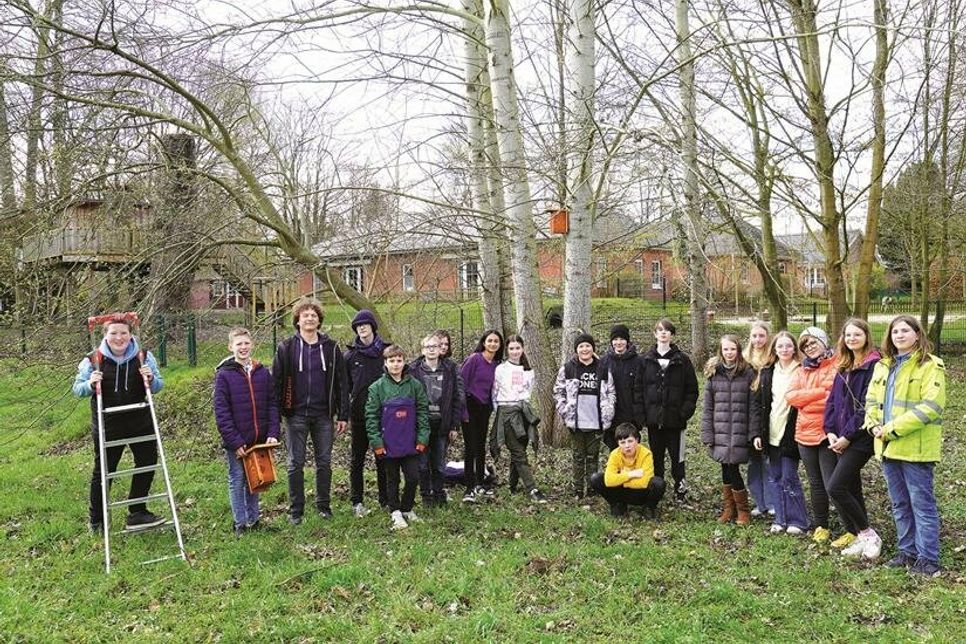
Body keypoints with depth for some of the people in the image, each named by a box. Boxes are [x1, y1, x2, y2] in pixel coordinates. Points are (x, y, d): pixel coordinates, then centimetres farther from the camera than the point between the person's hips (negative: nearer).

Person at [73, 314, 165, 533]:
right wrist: (90, 385, -21)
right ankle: (97, 521, 25)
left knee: (147, 464, 7)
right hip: (107, 428, -2)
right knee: (103, 472, 9)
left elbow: (158, 386, 5)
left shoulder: (144, 357, -2)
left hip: (141, 424, 3)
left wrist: (151, 379, -18)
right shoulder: (93, 361, -7)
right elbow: (77, 389, 1)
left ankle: (137, 512, 23)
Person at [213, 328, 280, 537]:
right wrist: (234, 441, -15)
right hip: (236, 442, -3)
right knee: (237, 480, 6)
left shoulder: (262, 372, 4)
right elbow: (221, 411, -10)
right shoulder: (224, 374, -7)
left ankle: (253, 519, 26)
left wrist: (273, 433, -5)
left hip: (259, 440, 4)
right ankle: (240, 524, 16)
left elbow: (272, 404, 5)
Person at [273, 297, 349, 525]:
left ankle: (324, 505, 23)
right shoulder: (286, 348, 1)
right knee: (296, 464, 5)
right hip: (296, 415, -1)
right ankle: (295, 510, 16)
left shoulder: (330, 348, 4)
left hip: (323, 415, 1)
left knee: (324, 462, 9)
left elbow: (341, 382, 5)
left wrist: (343, 415, 1)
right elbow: (277, 382, 1)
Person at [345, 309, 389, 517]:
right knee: (357, 459, 7)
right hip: (359, 415, 0)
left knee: (383, 458, 7)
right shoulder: (350, 355, 3)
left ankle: (385, 500, 17)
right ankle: (356, 502, 16)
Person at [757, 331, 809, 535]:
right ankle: (780, 520, 19)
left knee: (789, 477, -3)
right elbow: (761, 403, 10)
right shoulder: (767, 372, 8)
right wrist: (760, 432, 5)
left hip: (790, 433, -5)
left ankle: (797, 520, 10)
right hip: (772, 433, 5)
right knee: (775, 478, 10)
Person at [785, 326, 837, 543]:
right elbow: (790, 396, -1)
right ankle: (821, 526, 28)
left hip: (828, 434, -6)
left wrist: (804, 399, -9)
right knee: (815, 483, 15)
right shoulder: (803, 370, 15)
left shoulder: (837, 365, -5)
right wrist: (819, 392, -12)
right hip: (806, 434, 6)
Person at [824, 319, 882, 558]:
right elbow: (832, 400, 12)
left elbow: (867, 406, -16)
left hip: (860, 438, -8)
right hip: (841, 438, 8)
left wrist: (847, 436, -15)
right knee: (851, 489, 12)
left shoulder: (873, 366, -11)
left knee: (835, 488, -12)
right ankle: (859, 537, 22)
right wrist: (830, 431, 0)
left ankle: (868, 535, 3)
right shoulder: (843, 367, 14)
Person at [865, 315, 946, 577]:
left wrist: (894, 428, -19)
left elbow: (931, 406, -18)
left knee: (922, 503, 0)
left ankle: (928, 559, 9)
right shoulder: (883, 366, 14)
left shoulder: (930, 366, -8)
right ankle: (907, 551, 26)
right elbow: (871, 399, 16)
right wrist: (874, 424, -3)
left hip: (916, 447, -7)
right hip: (888, 446, 7)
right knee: (900, 504, 15)